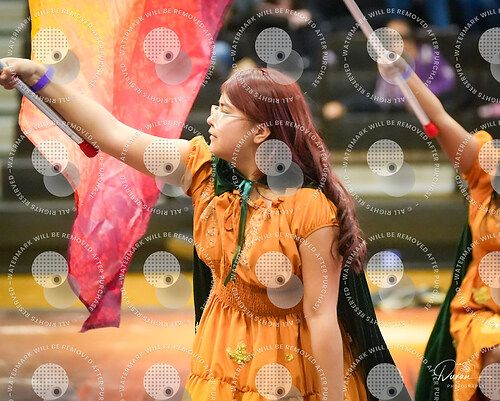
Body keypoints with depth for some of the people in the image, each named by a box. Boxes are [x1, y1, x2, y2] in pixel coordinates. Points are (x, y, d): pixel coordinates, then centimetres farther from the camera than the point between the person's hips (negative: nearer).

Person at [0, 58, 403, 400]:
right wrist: (37, 76, -8)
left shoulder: (310, 209, -23)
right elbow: (114, 134, -4)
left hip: (290, 367, -6)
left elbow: (321, 315, -22)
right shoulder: (203, 166, -5)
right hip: (221, 361, 6)